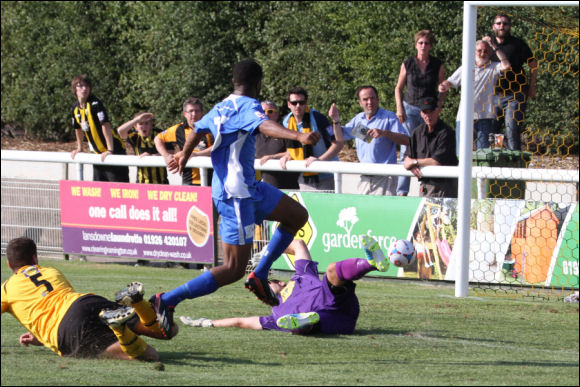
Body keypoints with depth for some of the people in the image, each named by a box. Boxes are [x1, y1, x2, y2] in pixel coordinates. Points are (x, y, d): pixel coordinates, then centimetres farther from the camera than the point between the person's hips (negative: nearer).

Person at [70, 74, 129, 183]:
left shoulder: (95, 104, -18)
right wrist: (79, 149, 27)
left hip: (114, 150, -8)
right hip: (97, 153, 8)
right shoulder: (76, 108, 5)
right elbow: (78, 129, 21)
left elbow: (105, 126, -24)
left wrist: (110, 150, -28)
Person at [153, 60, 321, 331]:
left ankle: (259, 276, 15)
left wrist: (185, 154, 49)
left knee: (297, 215, 14)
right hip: (236, 194, -10)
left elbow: (198, 129, 29)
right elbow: (264, 125, -35)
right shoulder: (247, 106, -14)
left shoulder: (221, 108, 13)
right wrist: (298, 136, -51)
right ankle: (167, 301, -9)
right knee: (233, 270, -10)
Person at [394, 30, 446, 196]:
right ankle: (402, 190, -11)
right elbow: (399, 88, 10)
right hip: (410, 108, -1)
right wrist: (399, 108, -1)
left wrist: (439, 106, -3)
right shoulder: (408, 64, 1)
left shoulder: (437, 65, 3)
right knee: (407, 149, -9)